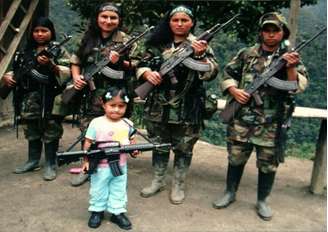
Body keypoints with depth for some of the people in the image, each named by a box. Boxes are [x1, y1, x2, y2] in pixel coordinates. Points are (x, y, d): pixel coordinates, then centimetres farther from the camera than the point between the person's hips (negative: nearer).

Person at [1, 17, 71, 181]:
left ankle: (50, 164, 9)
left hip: (51, 98, -5)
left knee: (51, 131, -1)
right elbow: (16, 69, 18)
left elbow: (67, 73, -10)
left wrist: (51, 65, -24)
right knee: (31, 130, 12)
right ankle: (33, 161, 26)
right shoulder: (26, 51, 14)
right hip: (30, 99, 5)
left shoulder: (59, 50, -1)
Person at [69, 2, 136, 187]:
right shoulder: (88, 39, 9)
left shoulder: (125, 41, -2)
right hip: (91, 93, 4)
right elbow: (76, 61, 16)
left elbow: (135, 66, -3)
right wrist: (76, 76, -3)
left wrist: (119, 62, -21)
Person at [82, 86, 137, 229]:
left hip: (120, 166, 3)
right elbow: (88, 143, -9)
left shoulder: (127, 124, -3)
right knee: (98, 190, 15)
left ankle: (118, 212, 32)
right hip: (100, 167, -3)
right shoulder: (96, 123, -13)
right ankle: (97, 211, 34)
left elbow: (131, 140, 10)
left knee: (119, 191, 16)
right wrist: (86, 160, -12)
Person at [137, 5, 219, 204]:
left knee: (183, 148, 8)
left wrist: (200, 55, -26)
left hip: (187, 109, -2)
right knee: (159, 145, 15)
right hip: (158, 106, 3)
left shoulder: (201, 45, -1)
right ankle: (158, 181, 33)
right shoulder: (157, 45, 6)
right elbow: (142, 65, 7)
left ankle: (179, 185, 26)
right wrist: (148, 74, -14)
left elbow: (212, 73, -11)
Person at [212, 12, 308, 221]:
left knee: (268, 164, 9)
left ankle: (262, 201, 27)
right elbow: (227, 74, 9)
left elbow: (299, 86, -6)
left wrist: (290, 68, -22)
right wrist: (234, 90, -9)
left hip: (272, 124, 0)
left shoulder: (292, 58, 4)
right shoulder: (246, 54, 5)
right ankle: (230, 193, 30)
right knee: (236, 158, 11)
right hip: (242, 119, 1)